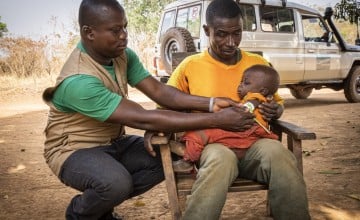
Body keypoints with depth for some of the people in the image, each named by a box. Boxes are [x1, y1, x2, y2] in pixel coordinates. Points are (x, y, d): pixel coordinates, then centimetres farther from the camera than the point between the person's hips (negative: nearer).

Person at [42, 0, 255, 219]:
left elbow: (159, 91, -10)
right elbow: (142, 119, -37)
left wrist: (211, 104, -26)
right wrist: (216, 120, -37)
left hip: (113, 142, 8)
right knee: (117, 182, -37)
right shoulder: (78, 81, -32)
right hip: (75, 150, -7)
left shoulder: (122, 55, -7)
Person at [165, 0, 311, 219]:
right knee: (221, 159, -39)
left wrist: (276, 111, 3)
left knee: (278, 152, -33)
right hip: (212, 145, -2)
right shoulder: (190, 66, 8)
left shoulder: (259, 63, 16)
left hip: (254, 143, 3)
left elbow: (278, 102, 27)